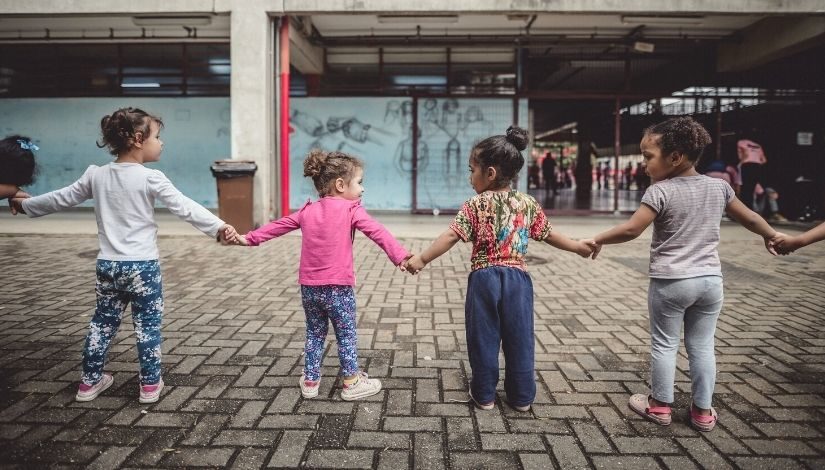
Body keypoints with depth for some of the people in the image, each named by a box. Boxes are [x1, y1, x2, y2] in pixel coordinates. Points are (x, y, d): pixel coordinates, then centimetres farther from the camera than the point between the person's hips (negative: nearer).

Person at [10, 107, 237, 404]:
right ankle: (150, 384, 14)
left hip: (108, 265, 5)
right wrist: (219, 227, -22)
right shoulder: (151, 178, -13)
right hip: (142, 266, -5)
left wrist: (24, 205, 32)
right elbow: (185, 207, -20)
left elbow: (61, 198, 15)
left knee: (102, 322, 18)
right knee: (147, 325, 6)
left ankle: (90, 381, 30)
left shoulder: (96, 175, 4)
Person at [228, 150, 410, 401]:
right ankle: (352, 382, 17)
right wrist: (401, 256, -26)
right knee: (346, 335, 9)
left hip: (309, 287, 5)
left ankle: (310, 381, 27)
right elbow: (377, 232, -19)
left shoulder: (308, 211, 9)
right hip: (338, 287, -5)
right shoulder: (351, 210, -8)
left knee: (314, 333, 19)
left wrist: (249, 238, 27)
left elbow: (278, 225, 16)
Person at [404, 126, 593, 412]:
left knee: (483, 338, 10)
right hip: (517, 278, 3)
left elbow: (451, 236, -12)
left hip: (484, 278, -3)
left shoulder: (476, 205, -7)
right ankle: (522, 397, 23)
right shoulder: (528, 204, 5)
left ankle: (484, 395, 21)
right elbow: (549, 235, 12)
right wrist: (579, 247, 27)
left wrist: (422, 259, -7)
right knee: (519, 338, 12)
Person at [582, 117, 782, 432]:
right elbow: (750, 218, 16)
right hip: (710, 280, 5)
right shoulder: (718, 187, 4)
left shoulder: (661, 191, -14)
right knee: (702, 346, 14)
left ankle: (660, 405, 23)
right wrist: (771, 236, 35)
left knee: (664, 344, 10)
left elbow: (631, 230, -21)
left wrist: (599, 239, -7)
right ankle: (703, 410, 24)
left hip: (670, 282, -5)